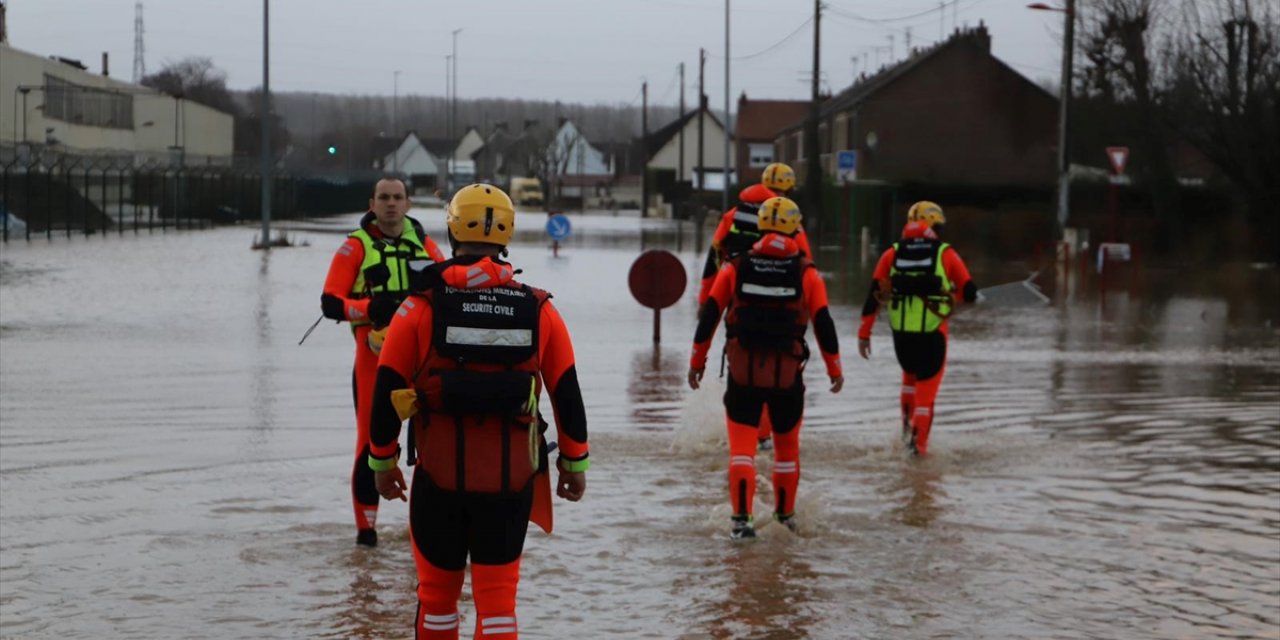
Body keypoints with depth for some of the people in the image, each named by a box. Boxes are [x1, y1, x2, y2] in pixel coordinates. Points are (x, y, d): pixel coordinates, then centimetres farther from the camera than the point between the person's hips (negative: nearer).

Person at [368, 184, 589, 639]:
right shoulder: (539, 310, -1)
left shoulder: (421, 306, -5)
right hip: (511, 479, 1)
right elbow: (567, 394, 5)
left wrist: (382, 461, 11)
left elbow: (387, 391, -2)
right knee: (497, 596, 6)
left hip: (438, 477, 0)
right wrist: (575, 463, 16)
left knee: (438, 592, 16)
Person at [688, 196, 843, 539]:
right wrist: (835, 370, 10)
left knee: (742, 445, 2)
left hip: (742, 373, 0)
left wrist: (697, 360, 12)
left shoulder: (735, 268, 0)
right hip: (787, 376, 1)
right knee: (787, 443, 19)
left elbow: (709, 315, 1)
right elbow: (823, 324, -1)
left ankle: (741, 519, -11)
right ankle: (785, 513, 31)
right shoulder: (806, 273, -3)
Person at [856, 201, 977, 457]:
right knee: (927, 384, 10)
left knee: (910, 374, 29)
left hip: (901, 332, 3)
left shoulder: (892, 254, 3)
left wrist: (864, 334, 3)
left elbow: (874, 295, 0)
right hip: (932, 332, -3)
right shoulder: (945, 254, -3)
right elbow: (969, 292, -1)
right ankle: (918, 442, 5)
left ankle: (908, 424, 22)